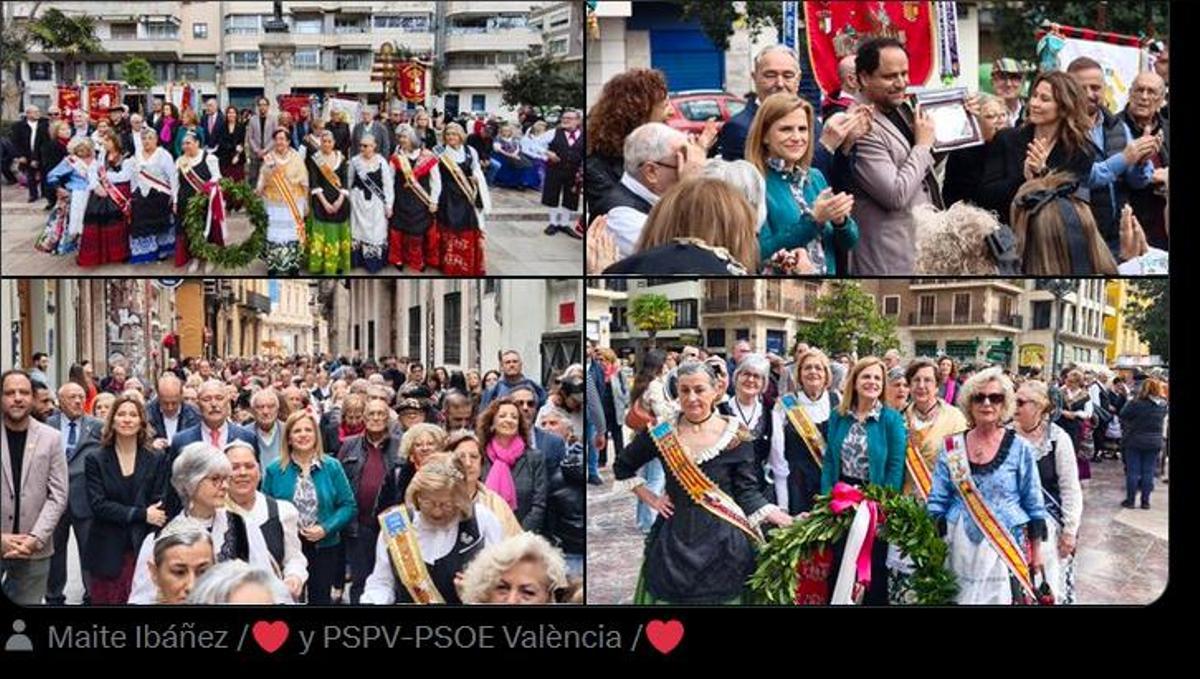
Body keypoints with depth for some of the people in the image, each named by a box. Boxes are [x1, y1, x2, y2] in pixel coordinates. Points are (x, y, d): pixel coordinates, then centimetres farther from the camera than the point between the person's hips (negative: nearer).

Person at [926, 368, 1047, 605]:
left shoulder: (1021, 449, -1)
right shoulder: (952, 446, 4)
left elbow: (1034, 505, 3)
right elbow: (936, 502, 7)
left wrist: (1036, 551, 3)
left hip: (1006, 548, -2)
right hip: (960, 549, 2)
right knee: (959, 600, 3)